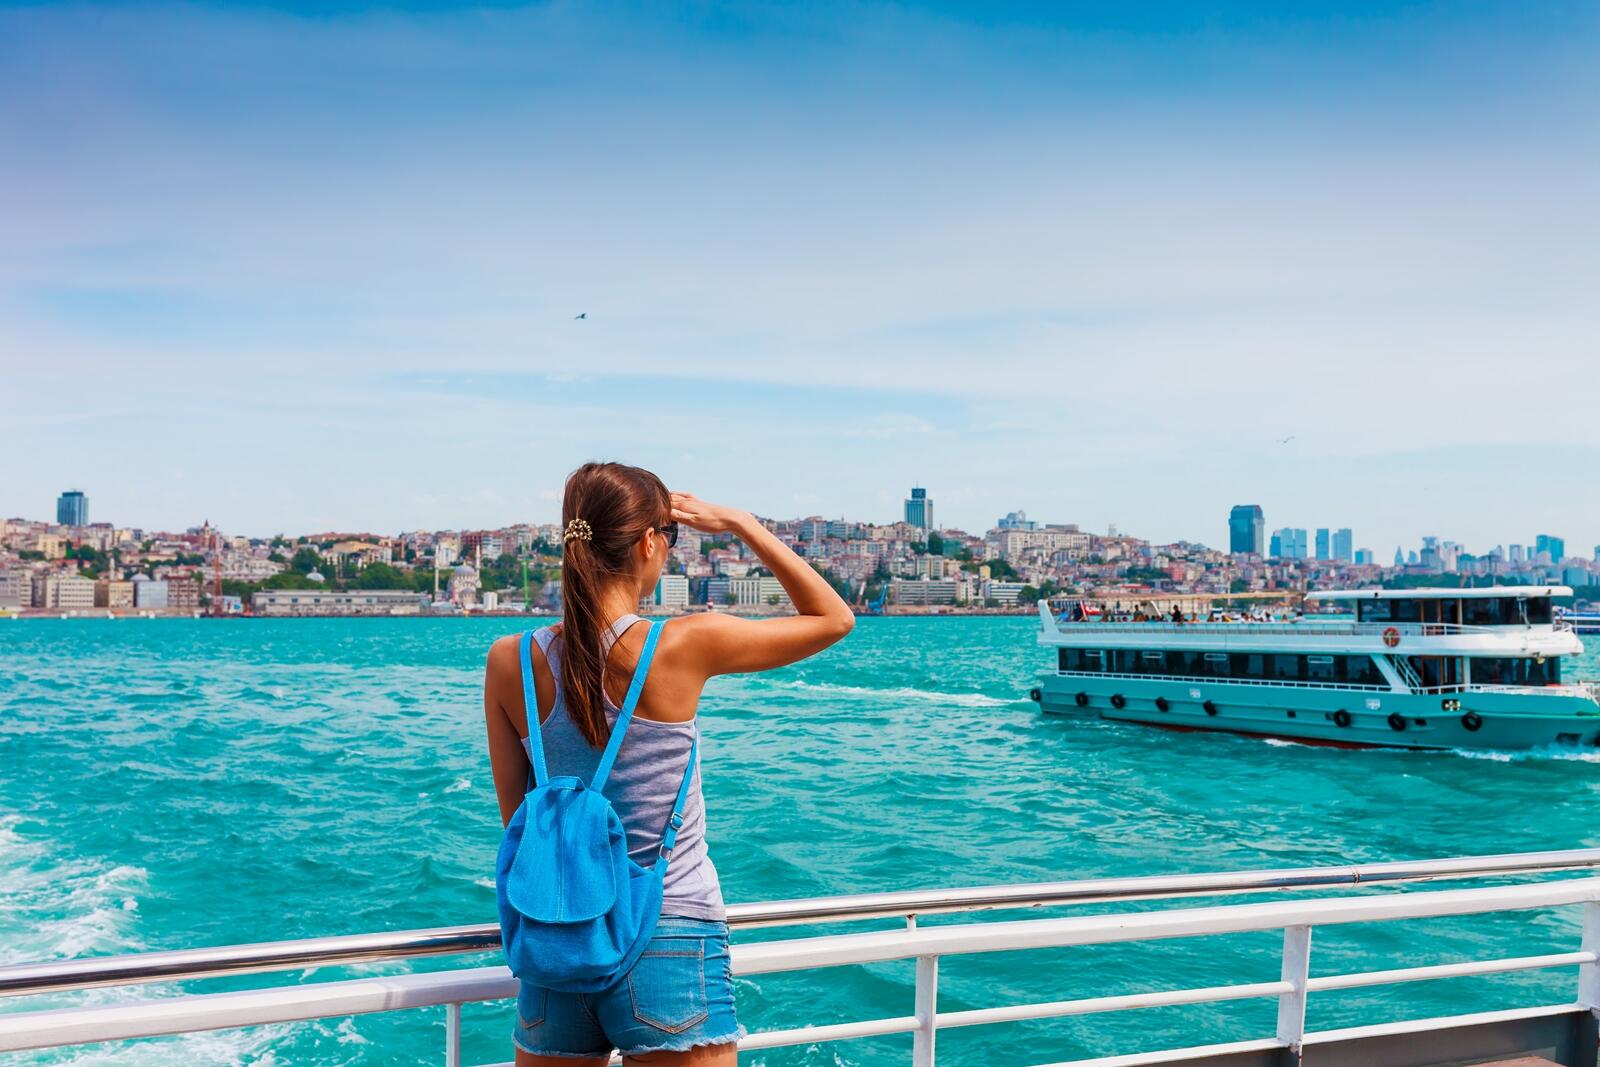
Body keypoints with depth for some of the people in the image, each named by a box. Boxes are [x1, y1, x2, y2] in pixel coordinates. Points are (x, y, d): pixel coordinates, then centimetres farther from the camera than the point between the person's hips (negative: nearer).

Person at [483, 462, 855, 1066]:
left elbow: (515, 818, 6)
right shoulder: (682, 647, -14)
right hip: (669, 947, -4)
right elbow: (835, 618, 0)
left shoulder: (510, 663, -4)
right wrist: (739, 524, 2)